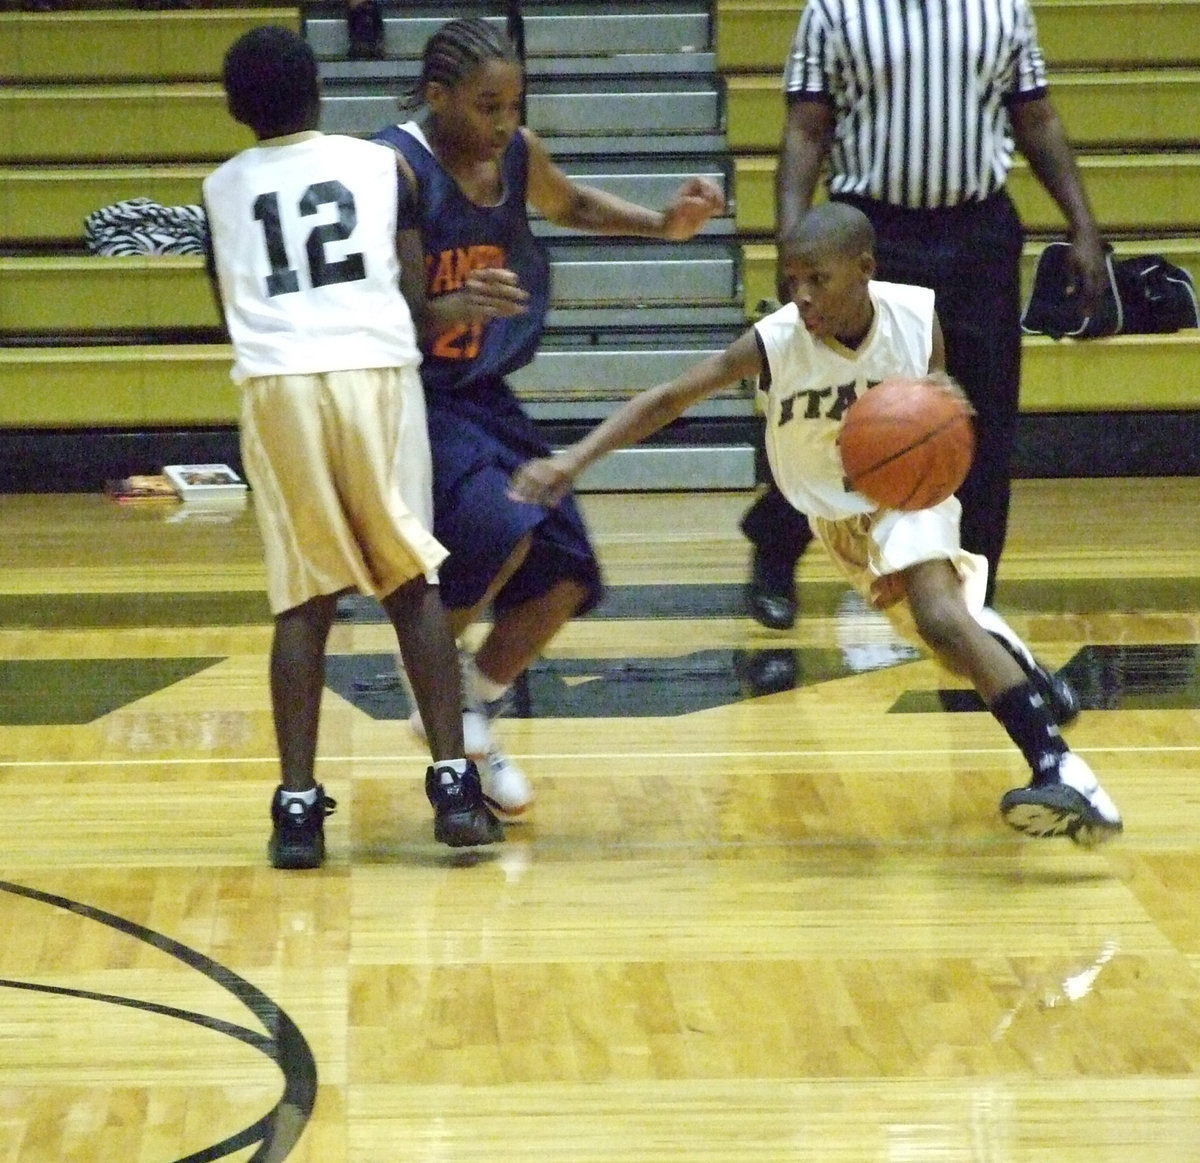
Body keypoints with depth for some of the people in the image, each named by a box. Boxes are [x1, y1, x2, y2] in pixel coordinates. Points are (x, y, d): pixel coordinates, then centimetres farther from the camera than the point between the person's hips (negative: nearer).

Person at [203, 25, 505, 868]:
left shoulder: (222, 190, 16)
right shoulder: (382, 165, 11)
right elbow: (416, 293, 7)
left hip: (276, 382, 1)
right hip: (377, 370, -1)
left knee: (304, 599, 6)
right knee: (413, 584, 7)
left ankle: (298, 806, 0)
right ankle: (454, 783, -1)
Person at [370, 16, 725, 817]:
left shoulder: (518, 155, 1)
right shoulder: (395, 170, -21)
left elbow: (572, 206, 24)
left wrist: (664, 226, 8)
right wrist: (449, 308, -43)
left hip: (482, 397, 8)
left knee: (562, 577, 3)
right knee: (497, 530, -28)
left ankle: (476, 715, 24)